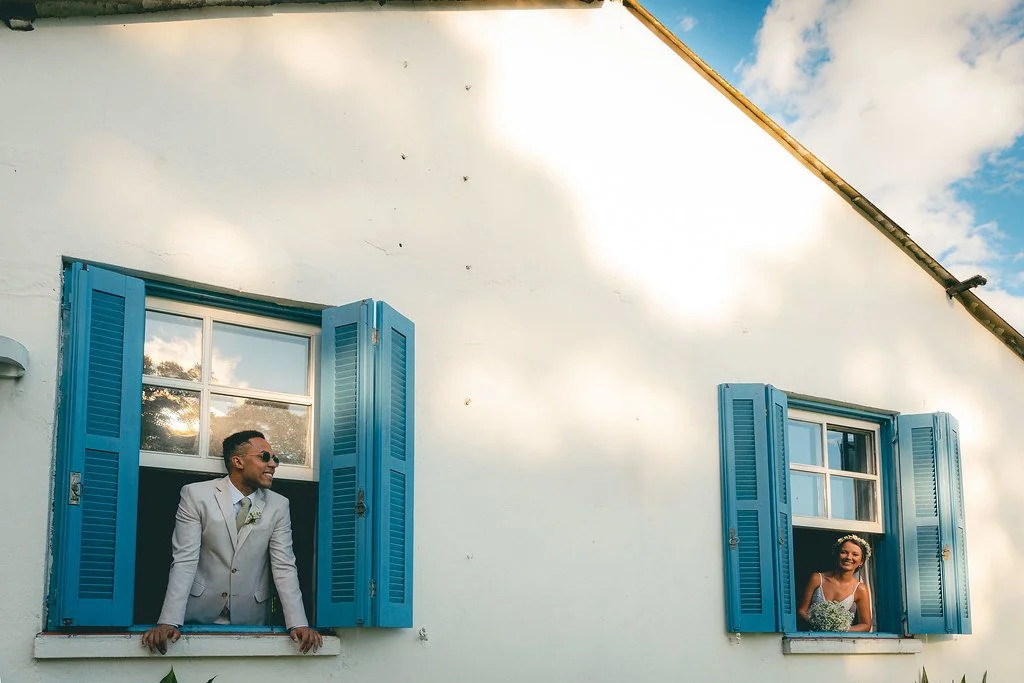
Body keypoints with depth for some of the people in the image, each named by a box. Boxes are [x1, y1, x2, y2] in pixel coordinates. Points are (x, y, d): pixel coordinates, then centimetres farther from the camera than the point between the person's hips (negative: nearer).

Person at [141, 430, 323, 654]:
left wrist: (298, 624, -15)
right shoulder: (196, 495, -7)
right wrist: (169, 621, -22)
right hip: (200, 614, -2)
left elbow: (284, 567, -3)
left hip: (251, 618, 2)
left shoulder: (279, 505, 0)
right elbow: (184, 561, -12)